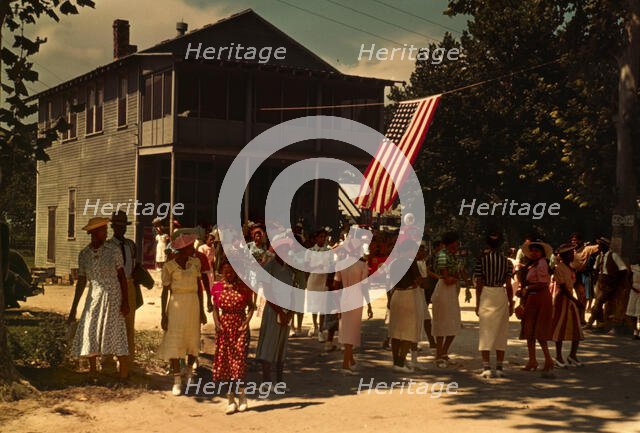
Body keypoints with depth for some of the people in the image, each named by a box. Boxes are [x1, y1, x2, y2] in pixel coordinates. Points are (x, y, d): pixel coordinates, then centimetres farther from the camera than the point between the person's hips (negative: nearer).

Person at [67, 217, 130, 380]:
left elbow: (122, 277, -2)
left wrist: (125, 302, -9)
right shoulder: (83, 255, 2)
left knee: (117, 334, -5)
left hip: (113, 297, -3)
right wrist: (73, 308, 7)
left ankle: (124, 375, 1)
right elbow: (81, 281, 7)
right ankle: (92, 371, 23)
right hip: (94, 298, 3)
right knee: (90, 335, 6)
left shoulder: (113, 252, -6)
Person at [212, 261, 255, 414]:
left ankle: (242, 397, 4)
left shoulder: (244, 287, 0)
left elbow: (251, 306, 2)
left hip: (240, 326, -2)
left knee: (239, 359, -7)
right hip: (224, 326, 2)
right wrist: (217, 323, -7)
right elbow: (215, 308, 7)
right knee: (224, 361, 2)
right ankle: (231, 399, 10)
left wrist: (246, 322, -11)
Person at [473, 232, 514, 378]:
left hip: (486, 295, -2)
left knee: (486, 331, 2)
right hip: (501, 296, 2)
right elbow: (508, 285, 1)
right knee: (501, 332, 9)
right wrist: (511, 303, 10)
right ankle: (499, 367, 9)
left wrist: (477, 303, 3)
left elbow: (479, 284, -4)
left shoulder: (482, 259, -4)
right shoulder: (506, 261, 2)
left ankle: (486, 367, -4)